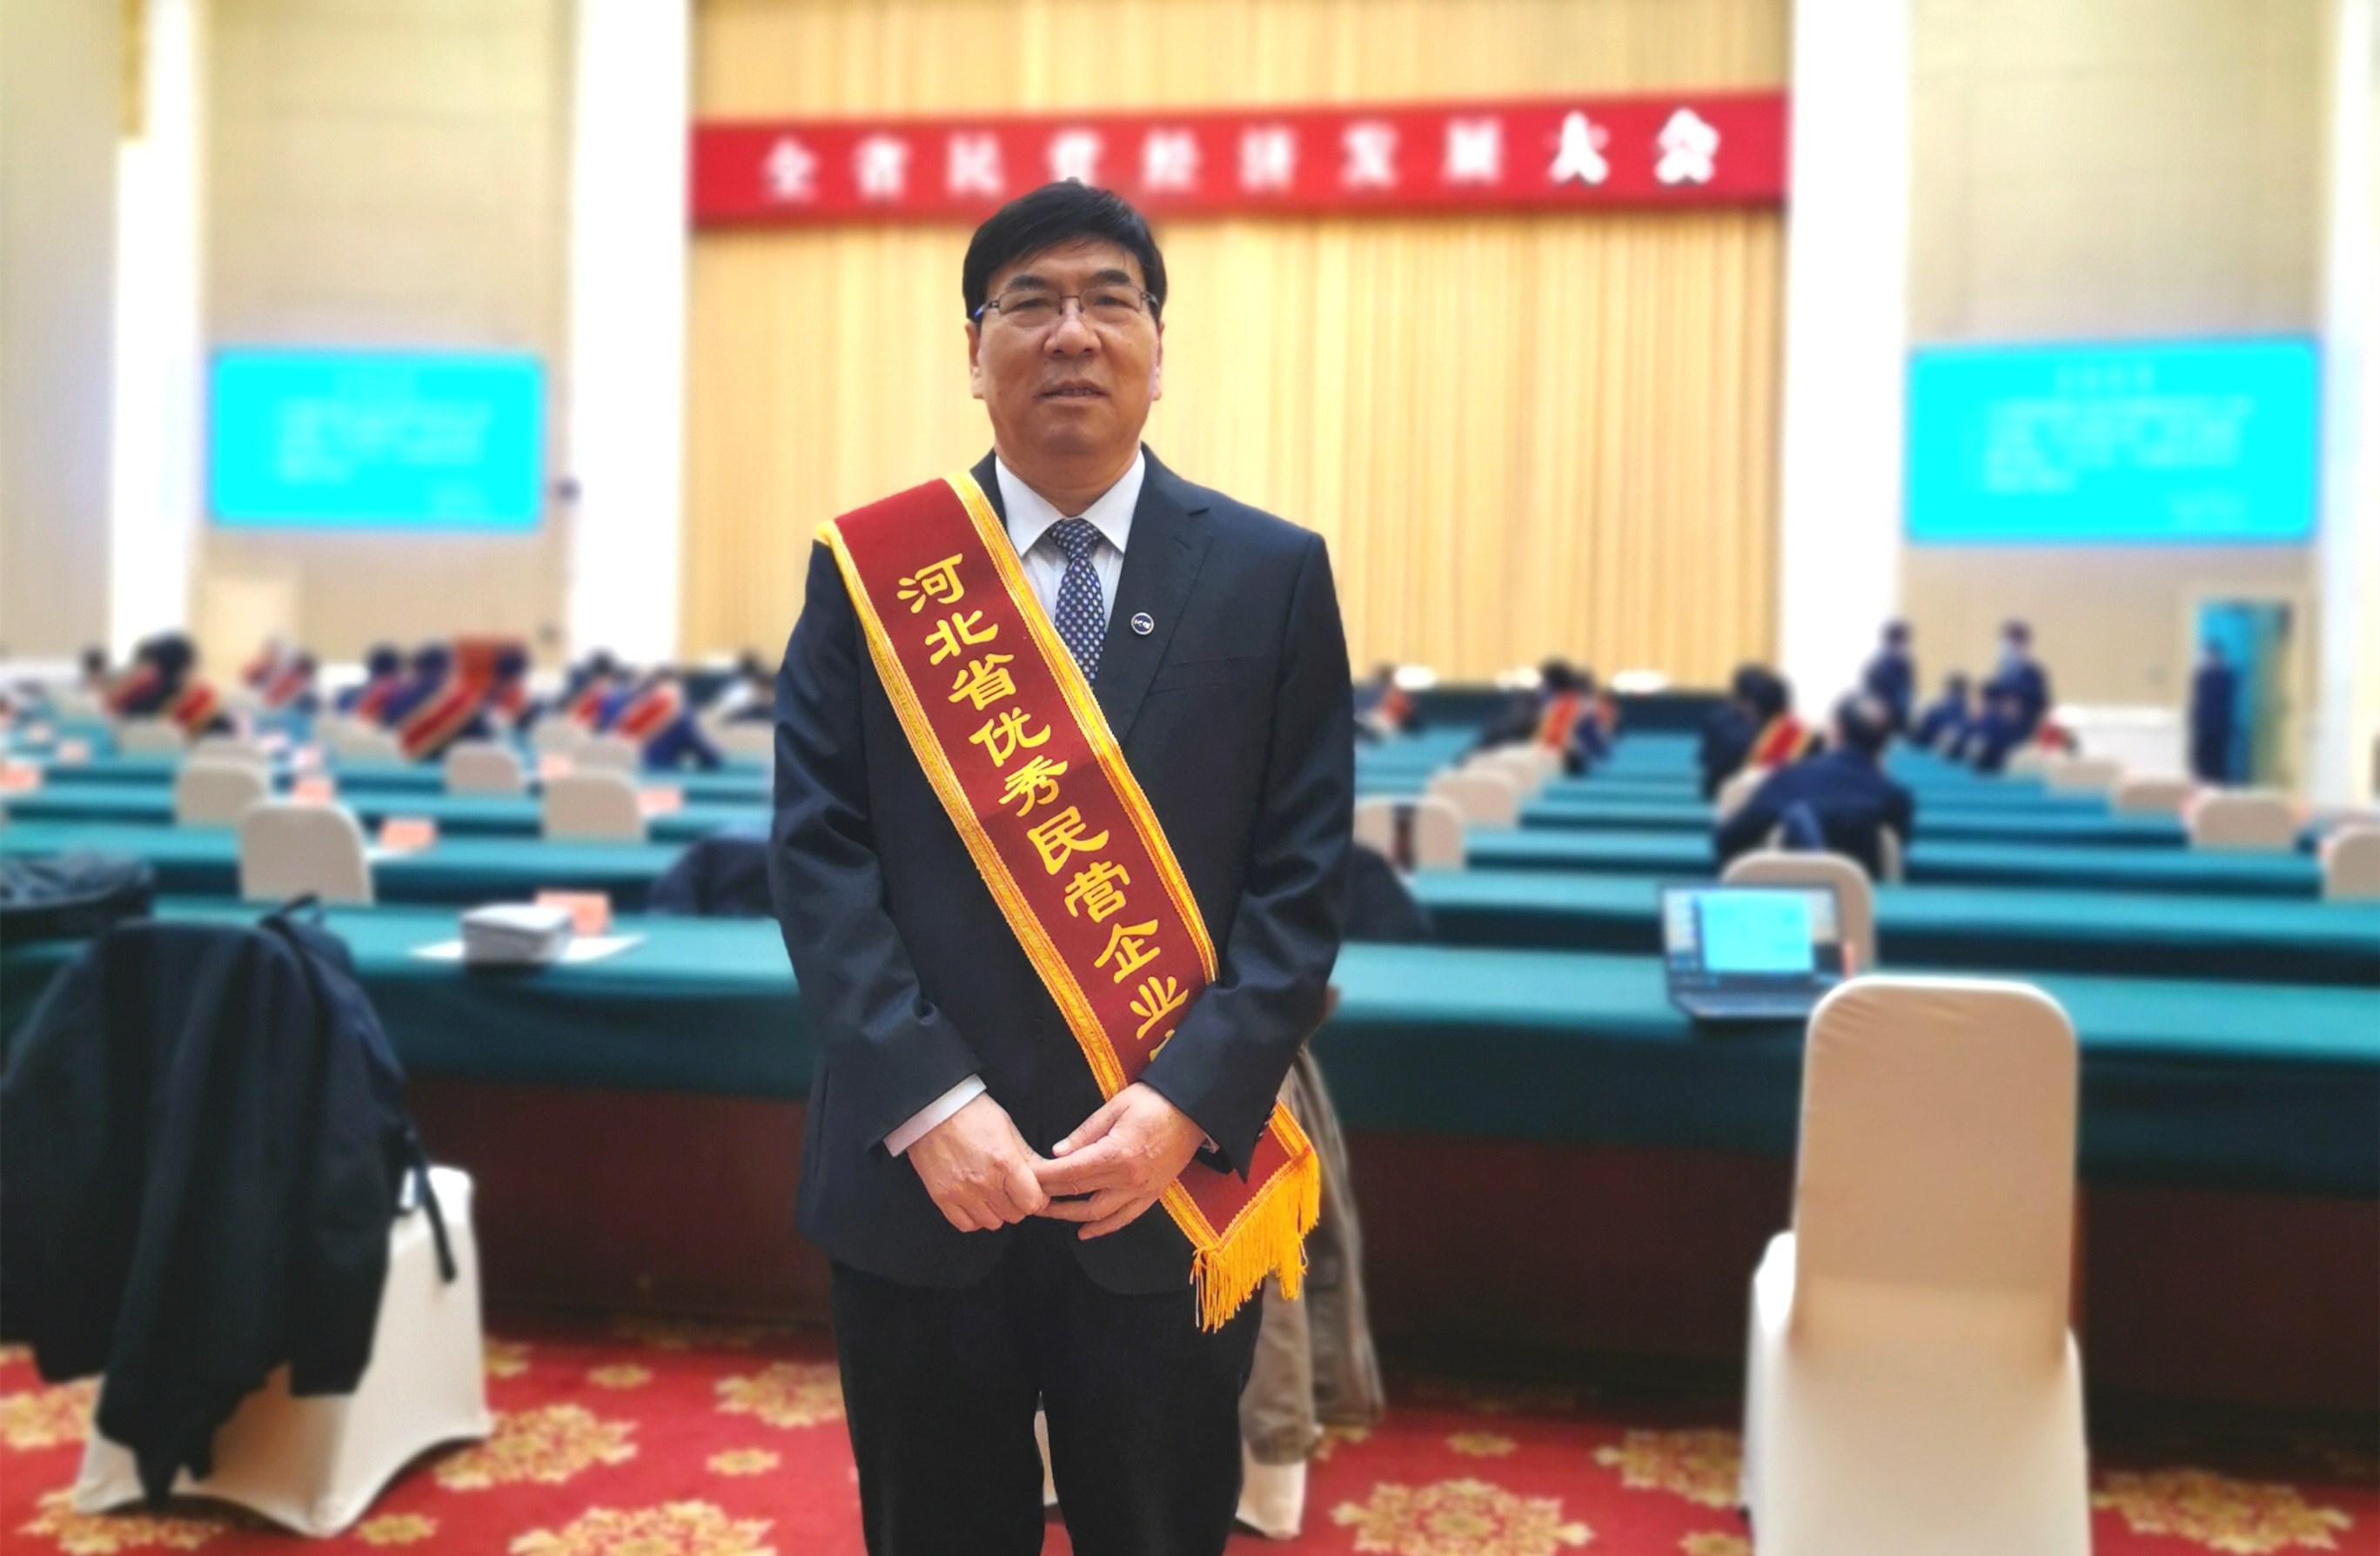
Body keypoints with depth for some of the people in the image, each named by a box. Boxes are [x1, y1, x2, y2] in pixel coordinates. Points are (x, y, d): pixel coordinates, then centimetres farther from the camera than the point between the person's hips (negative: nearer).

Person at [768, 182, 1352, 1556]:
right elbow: (819, 856, -3)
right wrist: (928, 1102, -13)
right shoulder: (868, 570, 1)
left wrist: (1187, 1105, -13)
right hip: (919, 1184, 1)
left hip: (1170, 1189, 0)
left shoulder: (1273, 575, 0)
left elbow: (1303, 880, -3)